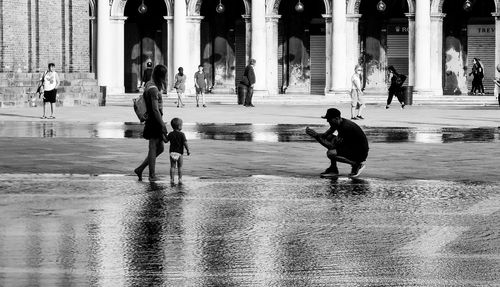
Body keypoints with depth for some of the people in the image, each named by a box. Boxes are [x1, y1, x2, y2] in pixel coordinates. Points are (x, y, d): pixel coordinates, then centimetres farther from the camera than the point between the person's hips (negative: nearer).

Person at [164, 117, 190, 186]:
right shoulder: (182, 134, -9)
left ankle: (172, 180, 0)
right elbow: (185, 143, -13)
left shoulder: (171, 134, 1)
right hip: (179, 153, -2)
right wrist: (188, 150, -3)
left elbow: (166, 141, 5)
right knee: (180, 167, 8)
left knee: (172, 167, 4)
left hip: (172, 152, 2)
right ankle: (180, 179, 6)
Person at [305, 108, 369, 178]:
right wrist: (315, 134, -12)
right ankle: (333, 169, 6)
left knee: (331, 153, -26)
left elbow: (332, 146, -28)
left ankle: (357, 164, -8)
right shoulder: (339, 123, 2)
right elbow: (325, 135, 8)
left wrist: (316, 136, -27)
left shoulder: (345, 127, -27)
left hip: (361, 153, -10)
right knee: (329, 138, 3)